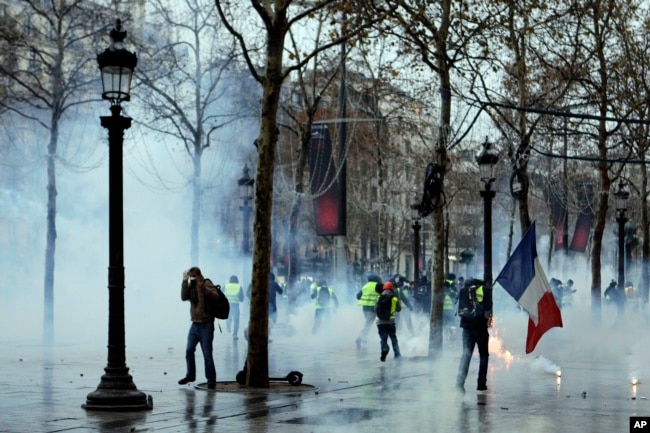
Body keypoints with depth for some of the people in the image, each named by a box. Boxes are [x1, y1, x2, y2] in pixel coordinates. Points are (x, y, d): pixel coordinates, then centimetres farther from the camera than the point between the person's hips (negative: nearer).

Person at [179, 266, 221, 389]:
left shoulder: (206, 283, -7)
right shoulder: (191, 286, 10)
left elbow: (216, 296, -21)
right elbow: (184, 297, -6)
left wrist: (204, 289, -37)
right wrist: (185, 282, -13)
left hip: (206, 325, -6)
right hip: (195, 324, 6)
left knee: (207, 354, -6)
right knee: (189, 351, 10)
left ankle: (211, 380, 0)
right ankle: (190, 375, 25)